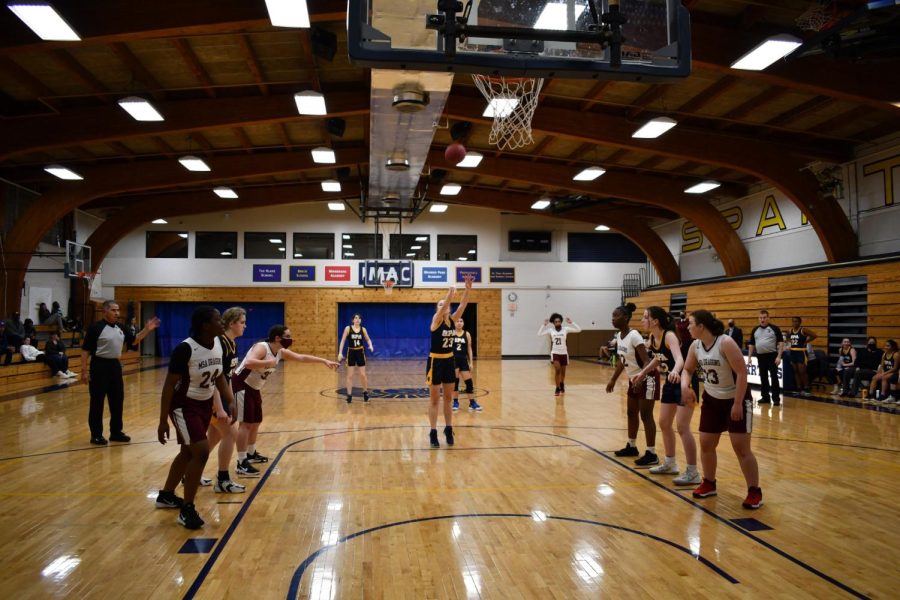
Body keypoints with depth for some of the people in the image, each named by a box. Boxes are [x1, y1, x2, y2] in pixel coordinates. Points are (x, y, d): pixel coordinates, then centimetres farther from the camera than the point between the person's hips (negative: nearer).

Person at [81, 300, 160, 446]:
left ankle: (116, 432, 24)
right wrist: (84, 371, -15)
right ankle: (96, 435, 11)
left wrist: (147, 330, 7)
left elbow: (134, 341, 20)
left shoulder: (120, 328, 9)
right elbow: (85, 350, -12)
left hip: (115, 365, 7)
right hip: (100, 366, -7)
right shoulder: (96, 328, -12)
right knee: (97, 402, 1)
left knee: (118, 400, 12)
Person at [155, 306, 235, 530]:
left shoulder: (218, 344, -4)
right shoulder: (185, 348, -26)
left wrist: (231, 403, 5)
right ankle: (187, 510, -5)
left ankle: (166, 495, 40)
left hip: (205, 404, 8)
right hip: (184, 405, -8)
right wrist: (163, 420, -19)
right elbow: (169, 385, -21)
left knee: (188, 452, 19)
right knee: (202, 451, -17)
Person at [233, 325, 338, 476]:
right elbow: (248, 363, -42)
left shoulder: (281, 352, 3)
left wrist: (324, 361, 6)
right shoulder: (261, 347, -24)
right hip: (241, 385, -10)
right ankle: (242, 464, -10)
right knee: (246, 423, -13)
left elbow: (302, 357, 9)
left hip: (253, 388, 10)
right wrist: (269, 362, -38)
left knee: (256, 422, 18)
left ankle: (251, 454, 37)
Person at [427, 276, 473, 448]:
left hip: (449, 361, 6)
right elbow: (443, 307, -29)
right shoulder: (436, 320, -11)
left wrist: (468, 288, -19)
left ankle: (448, 429, 22)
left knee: (448, 398, 12)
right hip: (435, 361, -6)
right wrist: (450, 292, -41)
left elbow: (463, 304, -8)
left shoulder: (453, 320, 3)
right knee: (434, 399, 1)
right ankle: (433, 432, 7)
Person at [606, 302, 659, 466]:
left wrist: (640, 379, -42)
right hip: (634, 379, 9)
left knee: (645, 415, -8)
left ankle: (651, 454, -4)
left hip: (647, 378, -9)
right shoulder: (618, 336, 1)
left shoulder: (634, 336, -25)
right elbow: (621, 361, 13)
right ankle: (632, 446, 29)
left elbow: (647, 362, -28)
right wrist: (613, 380, 16)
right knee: (631, 413, 16)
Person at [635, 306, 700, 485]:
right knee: (664, 423, 15)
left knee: (682, 427, -10)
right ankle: (670, 464, 30)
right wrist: (643, 372, 25)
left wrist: (675, 371, -63)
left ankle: (693, 473, -1)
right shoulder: (652, 338, -2)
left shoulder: (669, 336, -26)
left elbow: (679, 359, -43)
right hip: (670, 383, 9)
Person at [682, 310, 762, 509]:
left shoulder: (726, 343, -25)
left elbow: (742, 373, -24)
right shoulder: (695, 346, -4)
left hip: (736, 400, -6)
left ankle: (755, 492, 8)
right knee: (706, 444, 8)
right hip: (712, 400, 7)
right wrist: (684, 385, -14)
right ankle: (709, 484, 26)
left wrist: (737, 404, -24)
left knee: (741, 448, -5)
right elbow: (687, 369, 9)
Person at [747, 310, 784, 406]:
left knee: (774, 377, -5)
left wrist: (779, 356, -14)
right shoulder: (755, 330, 9)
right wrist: (749, 357, 6)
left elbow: (781, 342, -7)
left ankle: (776, 398, -1)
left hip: (772, 356, -4)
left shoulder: (774, 328, -4)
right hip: (761, 357, 4)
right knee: (763, 378, 10)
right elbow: (751, 344, 12)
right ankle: (765, 397, 18)